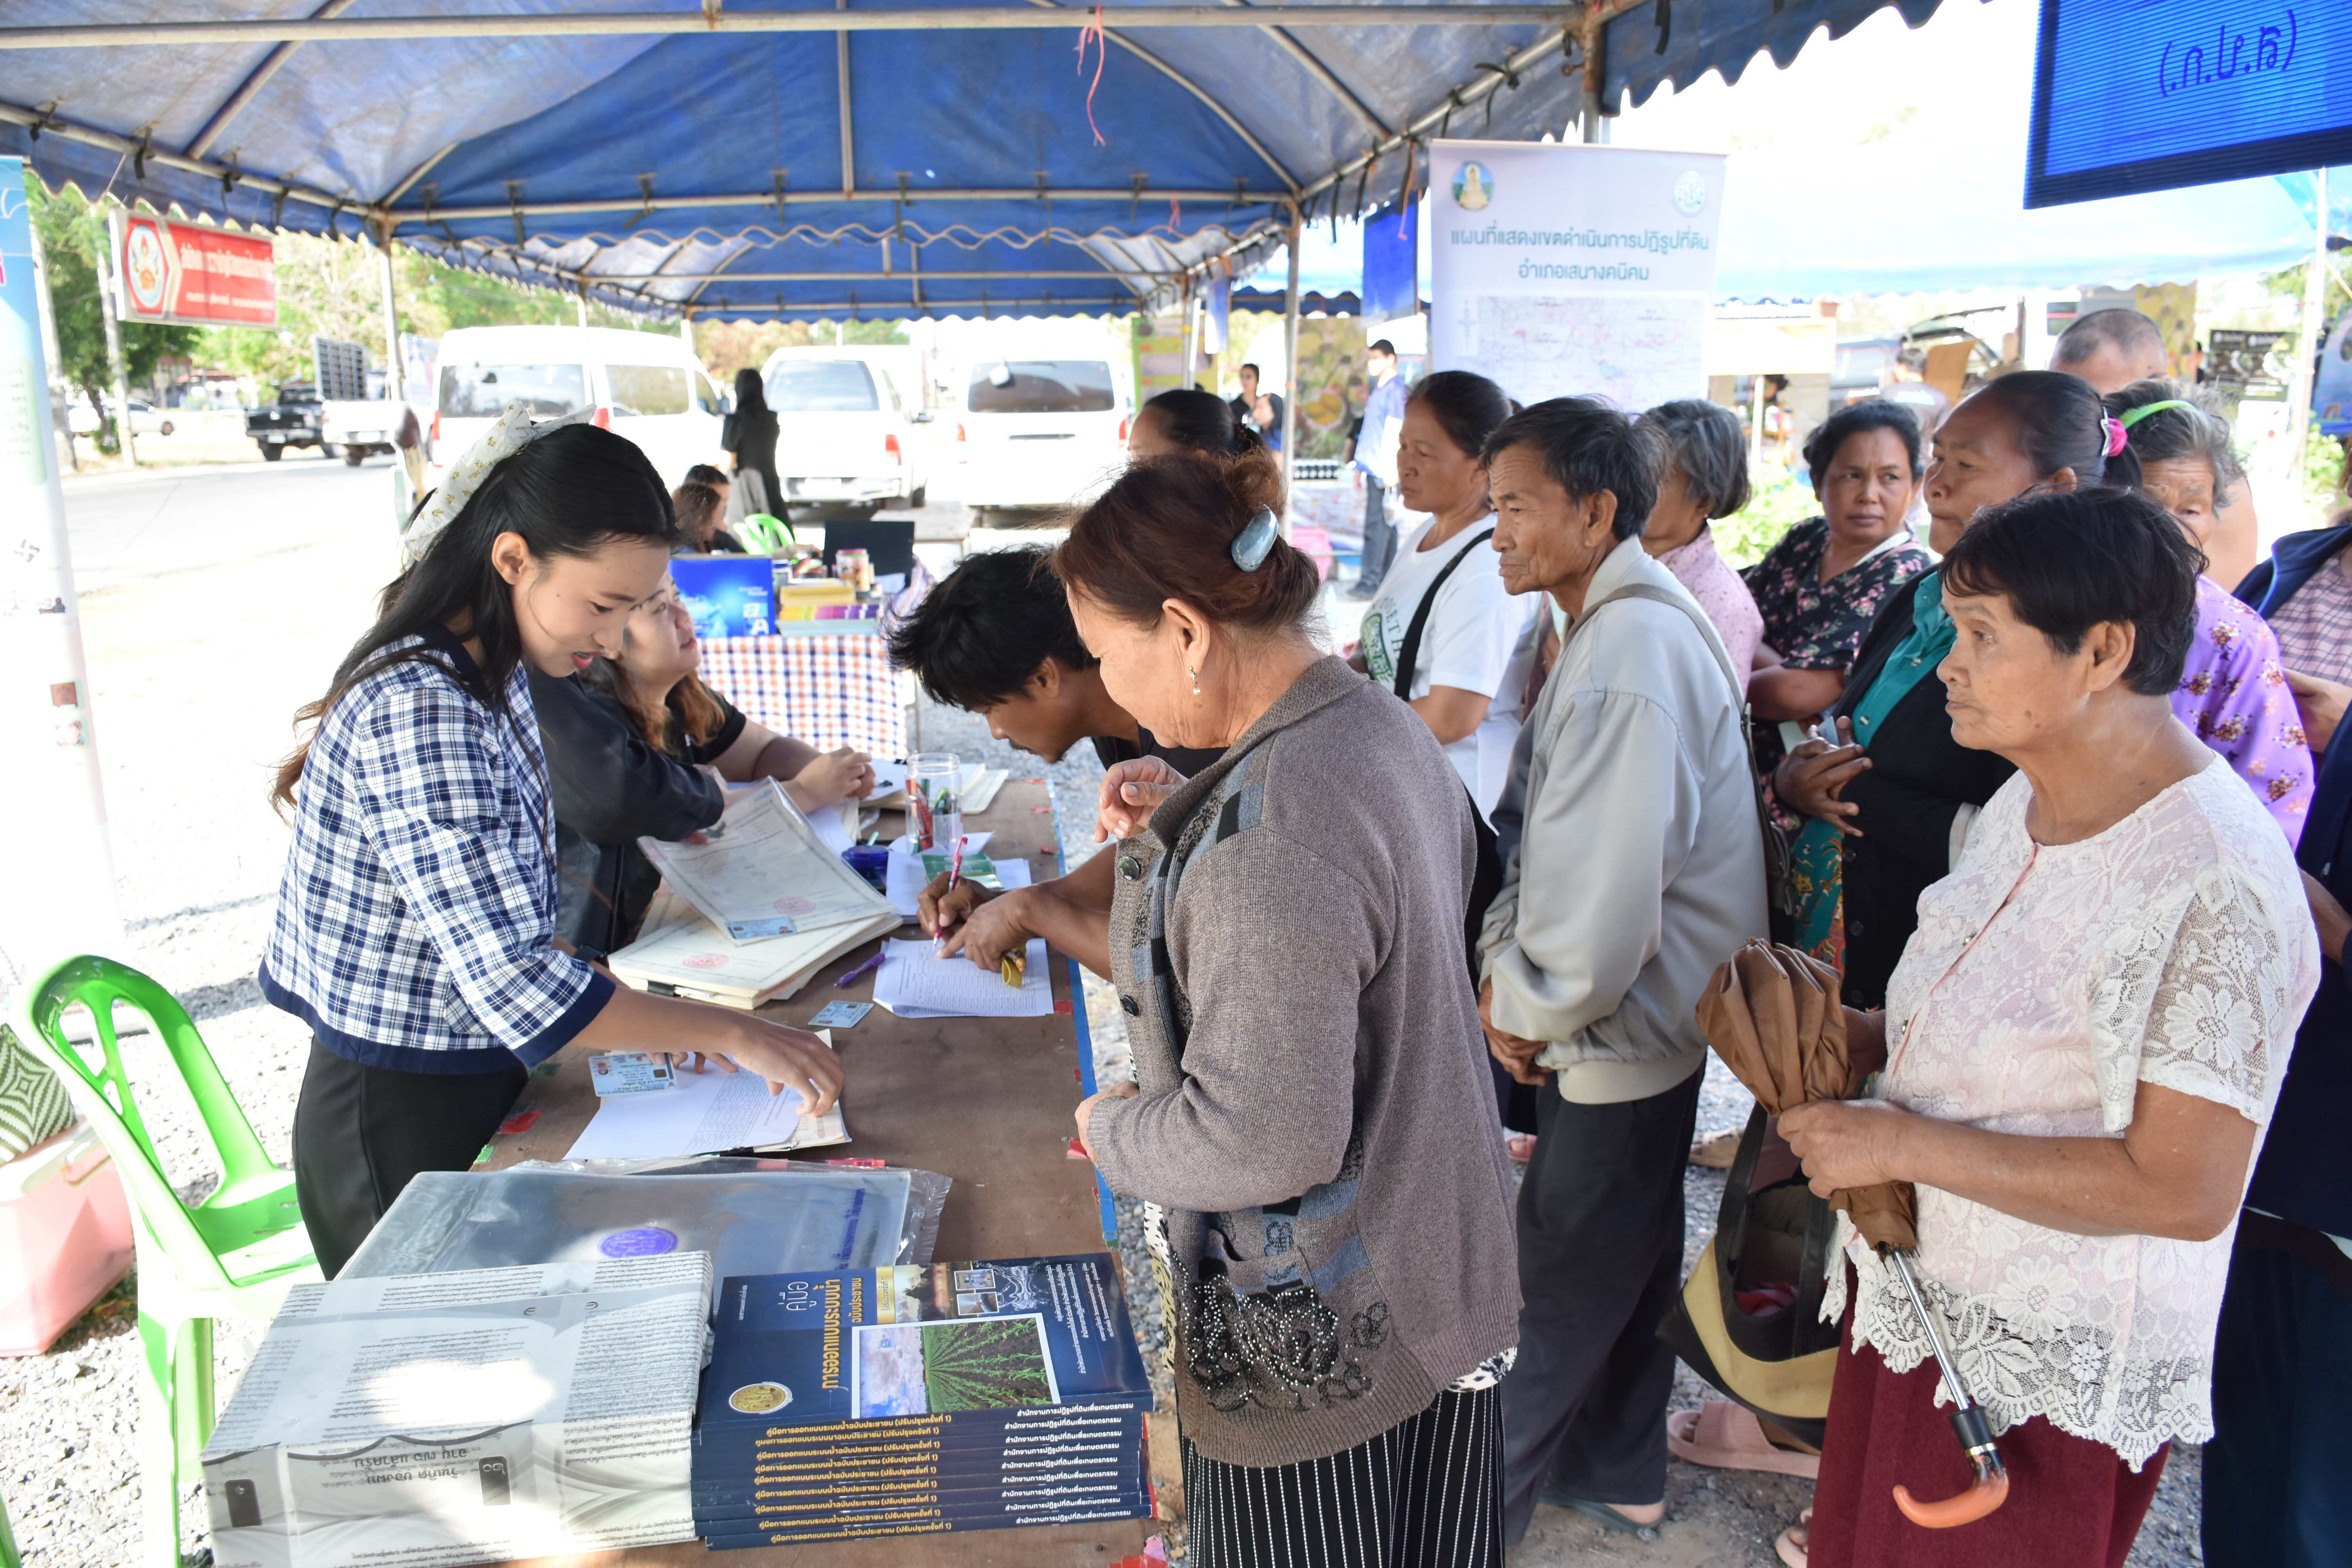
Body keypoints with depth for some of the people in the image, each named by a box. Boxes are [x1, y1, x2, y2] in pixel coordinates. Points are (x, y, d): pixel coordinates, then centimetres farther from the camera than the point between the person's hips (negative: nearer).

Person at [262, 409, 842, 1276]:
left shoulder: (490, 673, 2)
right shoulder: (421, 714, -28)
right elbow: (515, 984, -32)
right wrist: (730, 1033, -26)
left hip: (474, 1086, 9)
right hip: (401, 1121, -8)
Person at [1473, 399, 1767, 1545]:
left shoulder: (1626, 663, -28)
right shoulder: (1629, 622, 6)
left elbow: (1595, 922, -33)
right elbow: (1551, 835, 13)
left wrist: (1524, 1011, -15)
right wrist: (1501, 964, 4)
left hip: (1622, 1032, -10)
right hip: (1648, 1019, 10)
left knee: (1552, 1290, 8)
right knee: (1629, 1255, 25)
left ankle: (1484, 1496, 29)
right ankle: (1617, 1473, 46)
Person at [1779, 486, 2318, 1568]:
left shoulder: (2213, 881, -25)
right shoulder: (2028, 805, 3)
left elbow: (2182, 1189, -26)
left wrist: (1903, 1143, -24)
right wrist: (1862, 1037, -2)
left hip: (2043, 1382, -8)